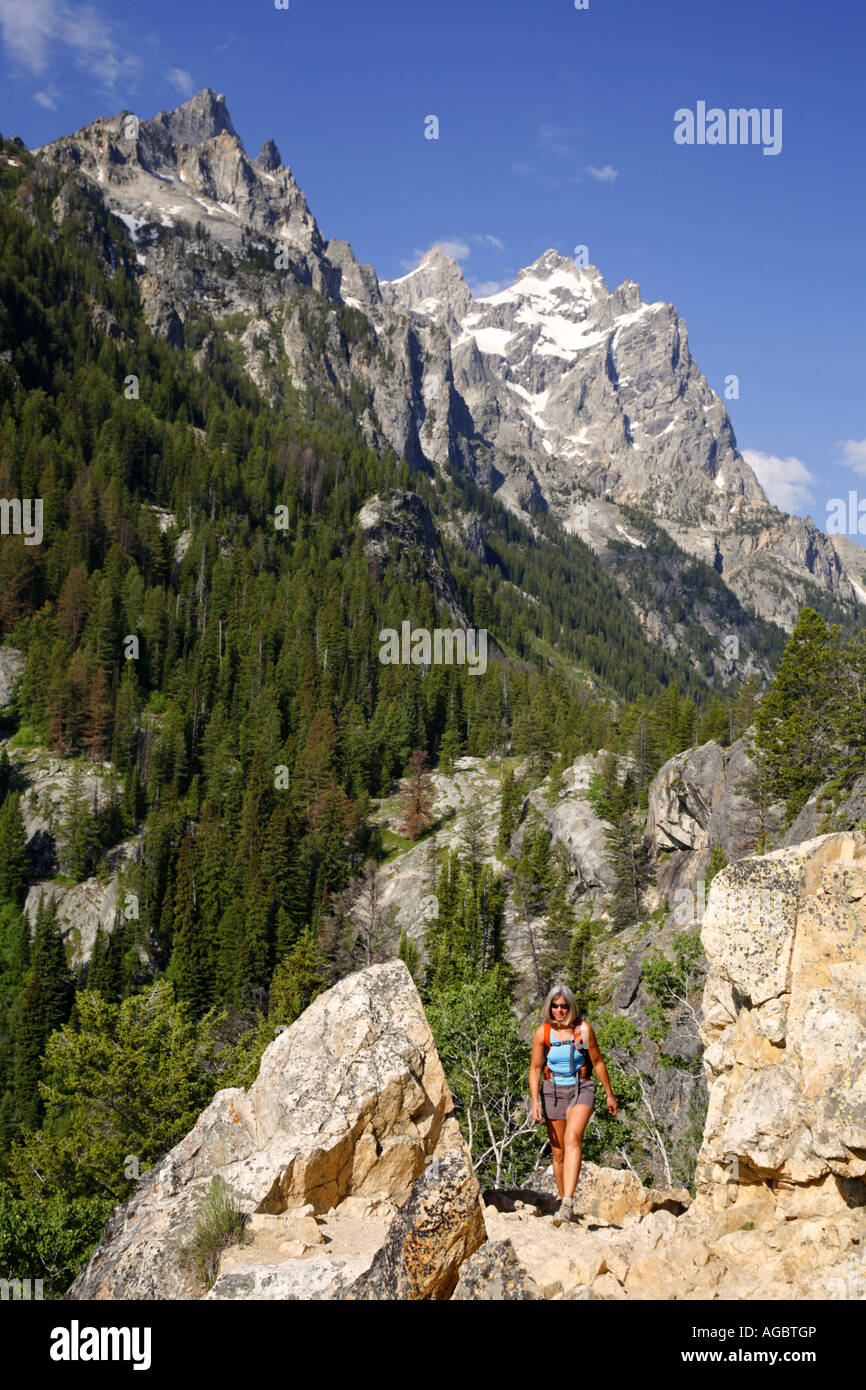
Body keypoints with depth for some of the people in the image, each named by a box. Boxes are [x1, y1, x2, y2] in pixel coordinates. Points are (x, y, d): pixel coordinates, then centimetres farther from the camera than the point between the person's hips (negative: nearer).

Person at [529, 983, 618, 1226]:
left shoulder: (583, 1028, -8)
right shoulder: (542, 1032, -5)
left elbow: (597, 1062, 3)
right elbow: (535, 1069, 1)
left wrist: (610, 1094, 10)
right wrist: (535, 1102, -8)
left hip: (581, 1089, -2)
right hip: (553, 1091, 2)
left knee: (572, 1140, -25)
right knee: (558, 1152, 6)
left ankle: (567, 1203, -32)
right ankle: (562, 1201, 23)